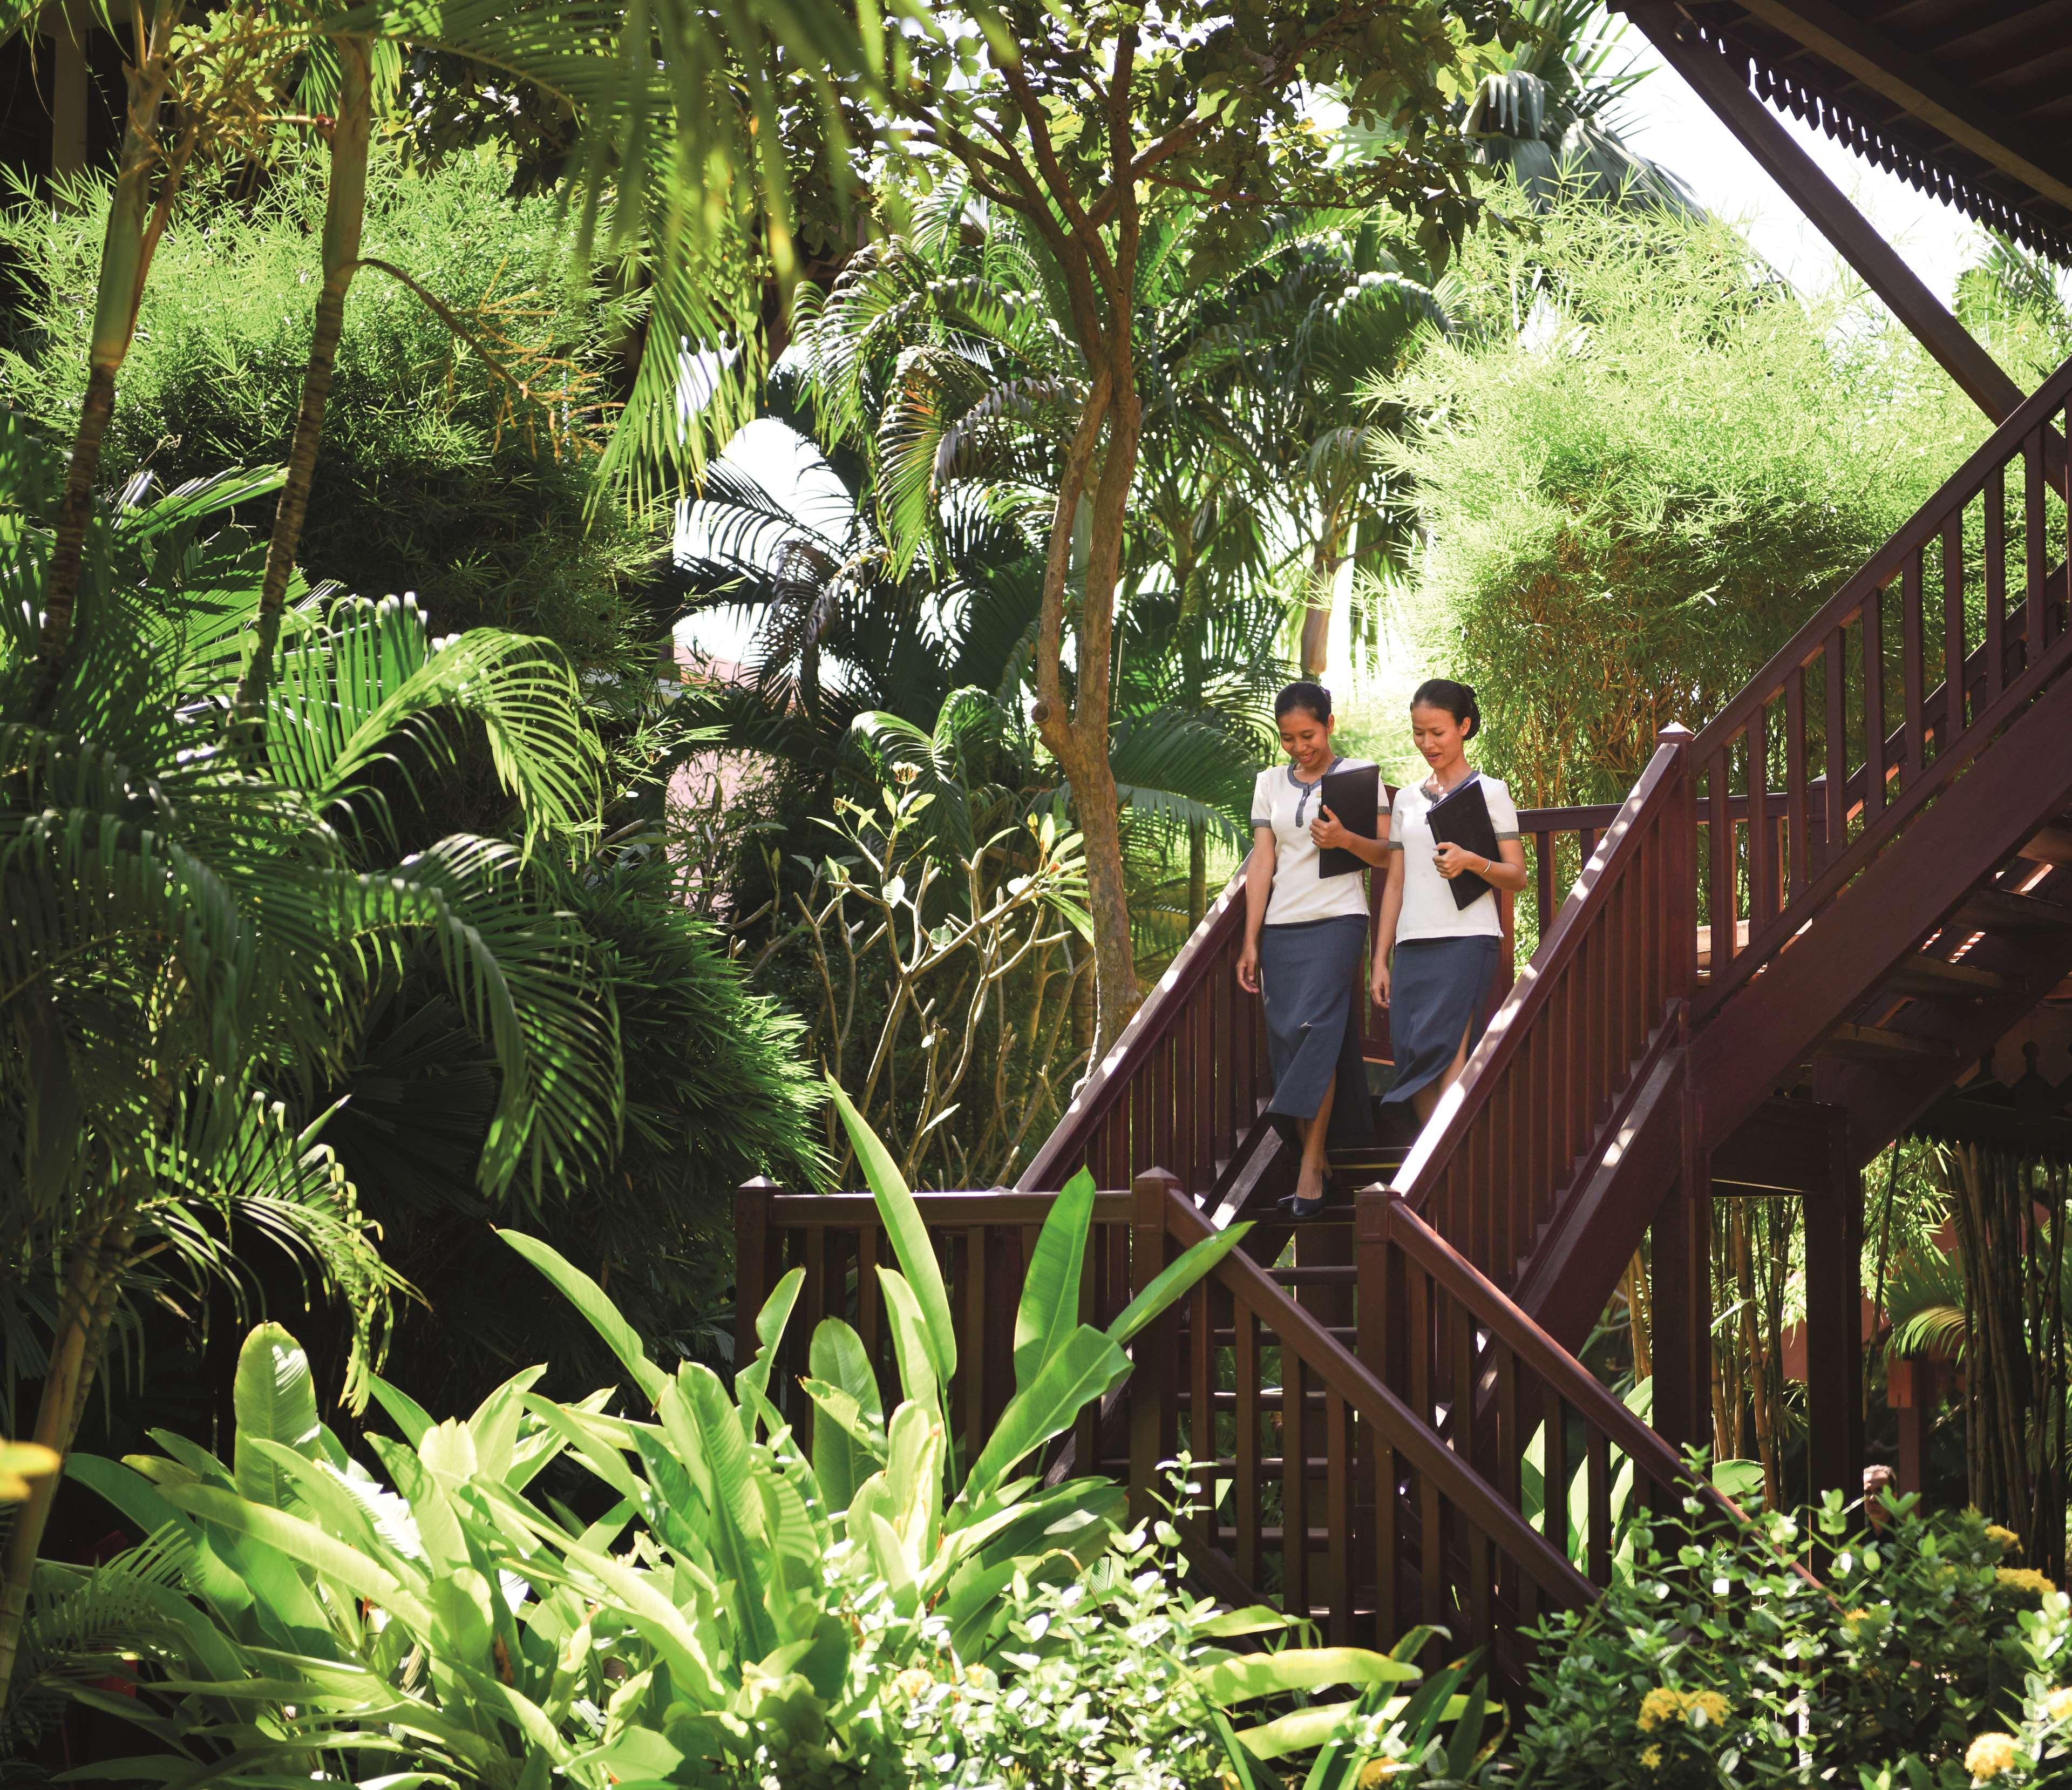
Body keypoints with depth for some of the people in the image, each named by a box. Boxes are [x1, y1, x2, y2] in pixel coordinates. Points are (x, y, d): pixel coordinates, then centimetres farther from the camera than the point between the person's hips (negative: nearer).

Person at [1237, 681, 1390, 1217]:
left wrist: (1345, 839, -18)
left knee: (1315, 1028, -16)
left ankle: (1311, 1164, -15)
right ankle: (1316, 1164, 3)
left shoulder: (1358, 775, 3)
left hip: (1337, 918, -4)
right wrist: (1251, 942, 6)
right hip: (1282, 926, 4)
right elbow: (1262, 862, 10)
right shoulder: (1270, 784, 13)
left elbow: (1385, 854, 3)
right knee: (1287, 1038, -1)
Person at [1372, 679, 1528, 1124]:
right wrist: (1381, 959, 13)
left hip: (1467, 939, -5)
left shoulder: (1489, 792, 5)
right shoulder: (1407, 799, 18)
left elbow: (1517, 877, 2)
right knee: (1411, 1057, -5)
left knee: (1443, 1051, -18)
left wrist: (1473, 862, -19)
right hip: (1413, 945, 5)